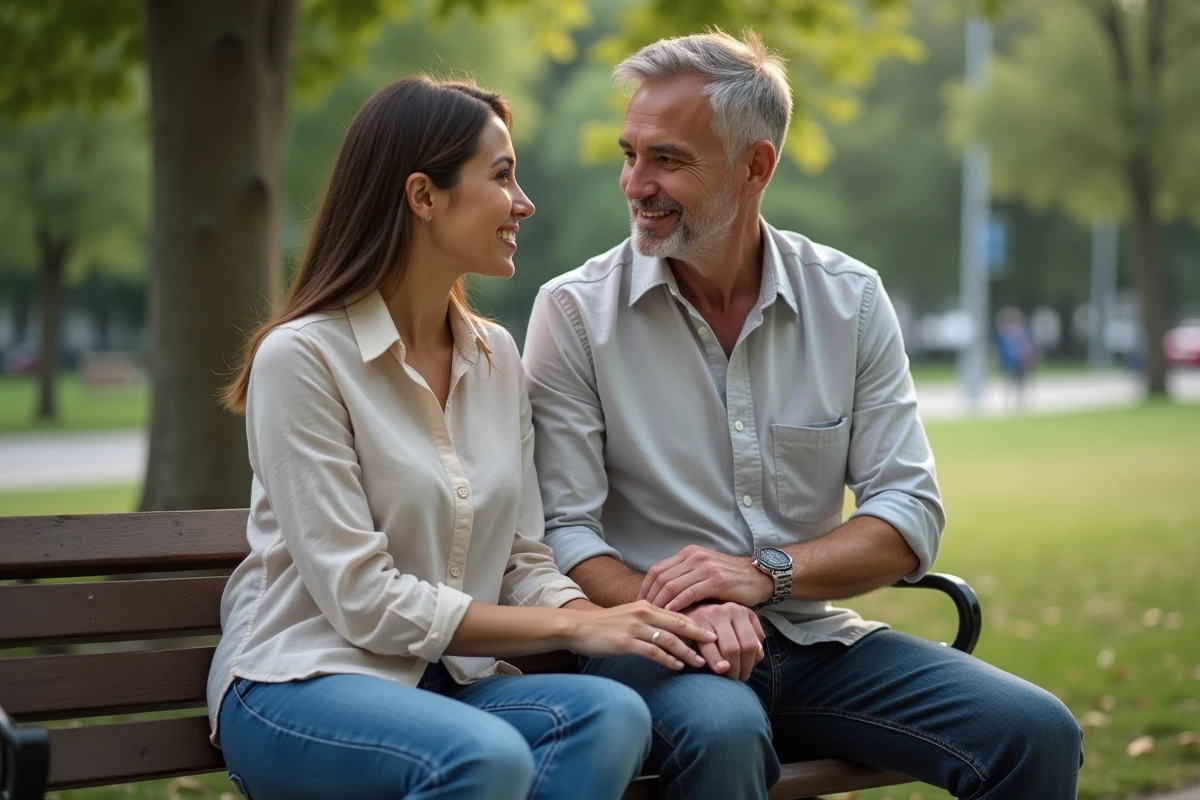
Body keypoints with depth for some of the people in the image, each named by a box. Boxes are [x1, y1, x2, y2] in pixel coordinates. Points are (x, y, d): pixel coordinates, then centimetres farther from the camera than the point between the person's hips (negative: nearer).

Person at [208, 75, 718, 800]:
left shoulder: (495, 355, 11)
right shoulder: (302, 357, -10)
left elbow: (524, 564, 9)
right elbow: (364, 600, -14)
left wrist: (610, 620, -13)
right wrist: (573, 626, -14)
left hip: (452, 682, 6)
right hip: (303, 683, -6)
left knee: (613, 713, -27)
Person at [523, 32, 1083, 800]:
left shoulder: (851, 299, 3)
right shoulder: (575, 312, -4)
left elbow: (911, 515, 1)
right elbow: (562, 529, -8)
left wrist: (764, 573, -16)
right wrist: (676, 614, -26)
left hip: (813, 640, 3)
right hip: (652, 648, -3)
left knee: (1037, 735, -16)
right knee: (721, 735, -37)